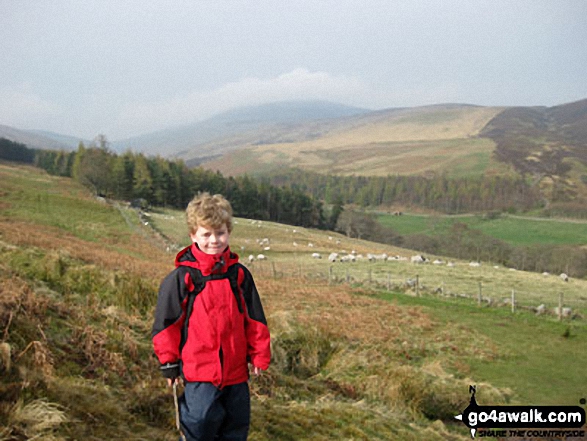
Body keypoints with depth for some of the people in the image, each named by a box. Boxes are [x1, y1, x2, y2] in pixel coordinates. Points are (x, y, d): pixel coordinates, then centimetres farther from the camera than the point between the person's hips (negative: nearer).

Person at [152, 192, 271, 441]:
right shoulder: (181, 277, -7)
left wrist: (259, 355, 9)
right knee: (201, 421, -7)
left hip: (236, 370, 4)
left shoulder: (239, 274, 4)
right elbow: (166, 321, -2)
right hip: (199, 371, -4)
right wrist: (169, 362, -1)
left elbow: (254, 318, 10)